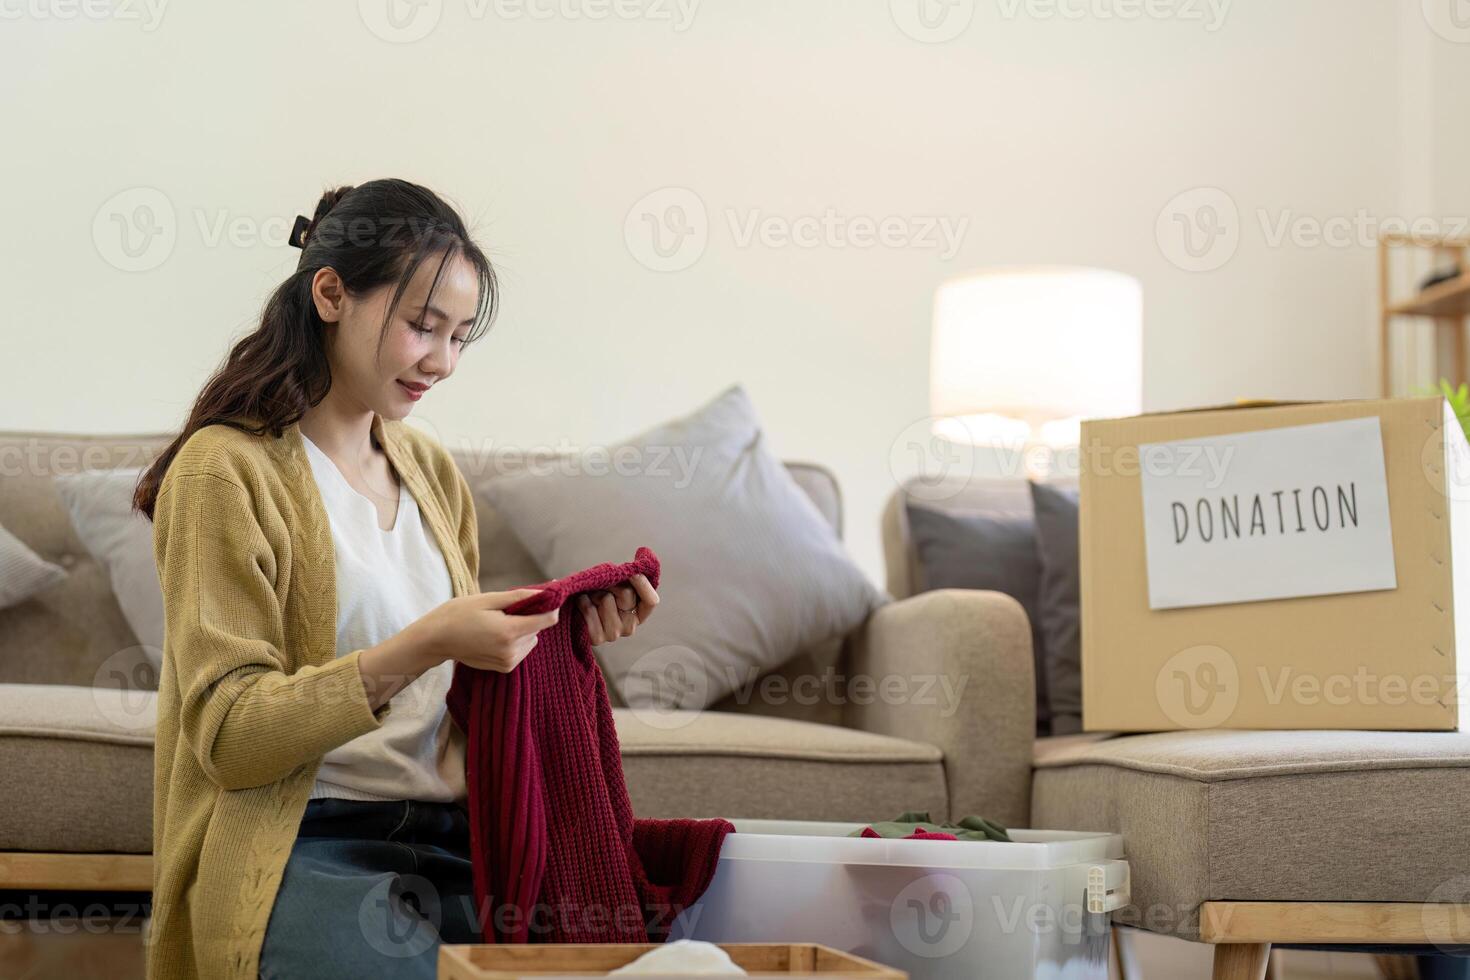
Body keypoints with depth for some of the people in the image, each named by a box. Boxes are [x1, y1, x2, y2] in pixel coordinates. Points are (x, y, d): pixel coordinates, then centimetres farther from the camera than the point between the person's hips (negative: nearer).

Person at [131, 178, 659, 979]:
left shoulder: (430, 470, 17)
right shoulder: (226, 470, -4)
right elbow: (229, 733, -12)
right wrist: (425, 644, -22)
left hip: (449, 838, 6)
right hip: (305, 854, -5)